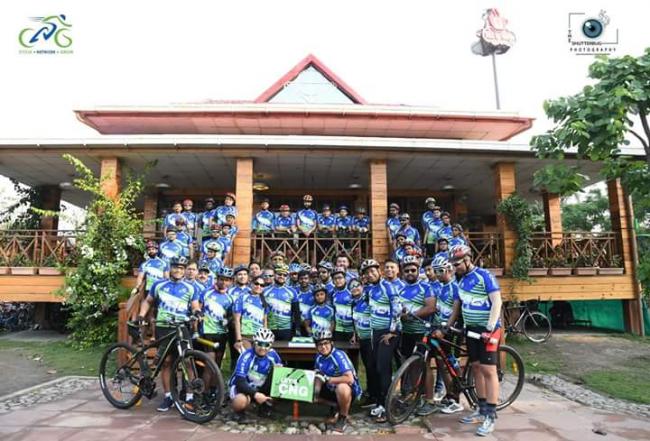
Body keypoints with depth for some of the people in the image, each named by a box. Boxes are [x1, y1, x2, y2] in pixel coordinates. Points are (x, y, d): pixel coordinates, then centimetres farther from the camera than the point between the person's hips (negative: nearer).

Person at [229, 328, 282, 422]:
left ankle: (265, 405, 1)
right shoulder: (247, 356, -25)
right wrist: (255, 394, -42)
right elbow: (239, 381, -30)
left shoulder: (272, 354, -11)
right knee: (241, 401, -38)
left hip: (259, 388, 5)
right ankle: (239, 411, 0)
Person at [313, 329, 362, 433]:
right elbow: (319, 378, 1)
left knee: (342, 388, -39)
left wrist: (328, 379, -28)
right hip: (332, 389, 7)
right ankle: (338, 406, 14)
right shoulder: (319, 357, -5)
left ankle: (343, 418, -10)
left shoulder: (338, 355, -26)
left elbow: (350, 379, -34)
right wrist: (314, 393, -19)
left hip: (350, 389, -7)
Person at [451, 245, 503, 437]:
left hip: (487, 330, -7)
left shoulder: (484, 276, -13)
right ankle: (482, 410, 22)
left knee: (488, 371, -5)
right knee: (476, 369, 11)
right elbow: (460, 304, 17)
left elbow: (497, 302, -18)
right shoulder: (462, 280, 10)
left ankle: (491, 416, 2)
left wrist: (490, 328, -24)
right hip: (471, 329, 7)